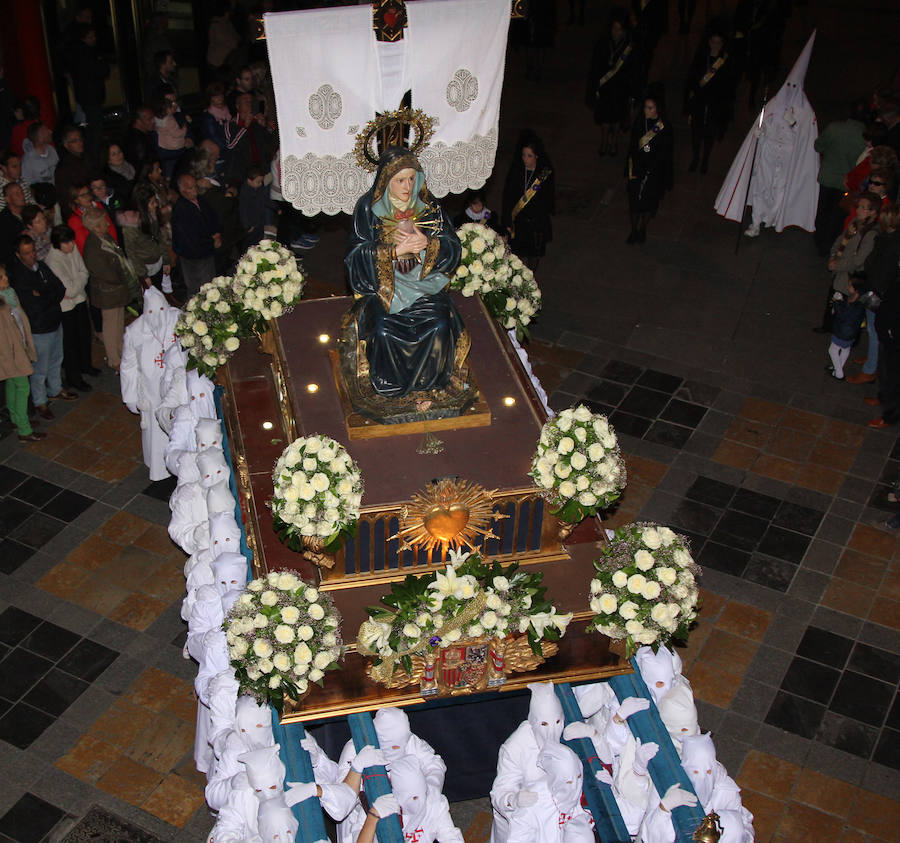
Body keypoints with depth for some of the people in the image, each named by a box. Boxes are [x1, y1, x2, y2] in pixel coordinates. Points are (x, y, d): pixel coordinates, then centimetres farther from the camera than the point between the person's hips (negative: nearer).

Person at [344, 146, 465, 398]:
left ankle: (427, 382, -4)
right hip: (382, 282, -2)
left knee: (439, 325, -25)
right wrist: (398, 250, -20)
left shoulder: (428, 206, 3)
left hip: (423, 280, 2)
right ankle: (390, 386, -5)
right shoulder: (369, 207, -3)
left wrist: (427, 243, -19)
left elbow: (453, 247, 2)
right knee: (384, 330, -29)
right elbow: (358, 254, -9)